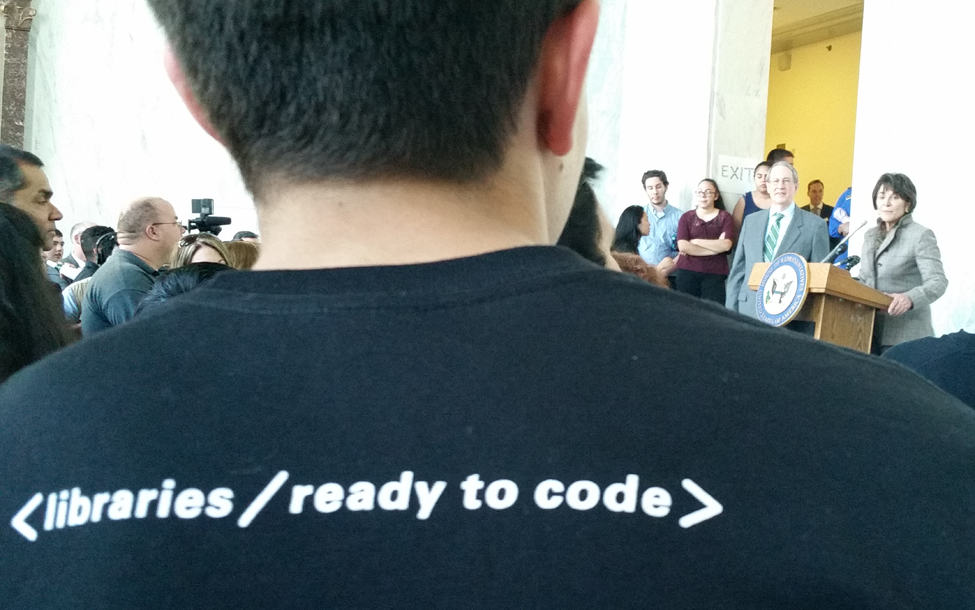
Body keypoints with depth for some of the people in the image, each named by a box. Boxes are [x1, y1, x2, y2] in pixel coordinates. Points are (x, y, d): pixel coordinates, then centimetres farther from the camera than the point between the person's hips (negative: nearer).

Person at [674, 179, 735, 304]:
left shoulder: (725, 217, 8)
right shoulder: (687, 217, 9)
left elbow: (726, 245, -8)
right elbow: (682, 246, -6)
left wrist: (696, 241, -6)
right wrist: (716, 247, -6)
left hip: (715, 275, -1)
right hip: (687, 273, 1)